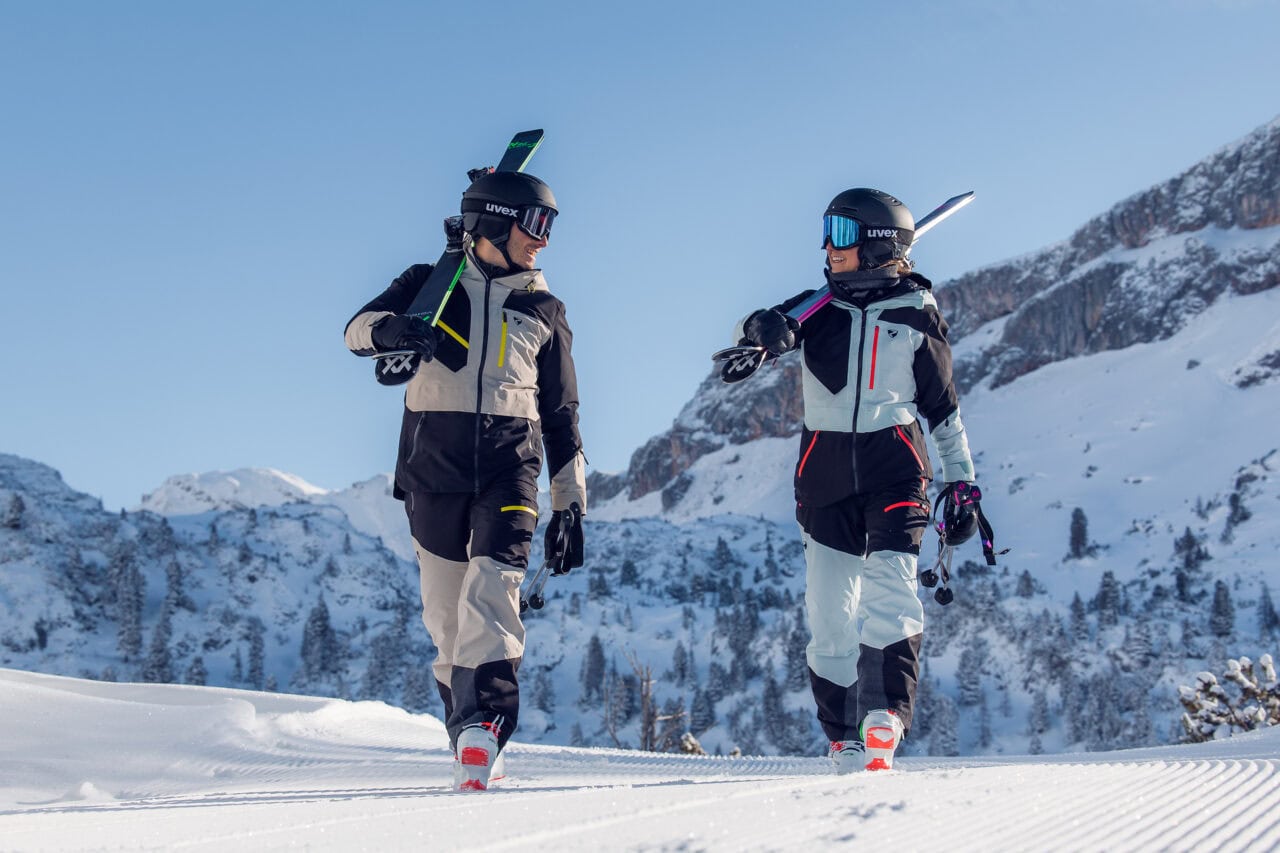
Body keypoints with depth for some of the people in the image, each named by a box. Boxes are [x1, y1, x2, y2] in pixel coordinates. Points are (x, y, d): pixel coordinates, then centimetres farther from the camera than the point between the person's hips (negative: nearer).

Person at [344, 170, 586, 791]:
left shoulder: (543, 310, 17)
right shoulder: (431, 285, 11)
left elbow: (561, 416, 19)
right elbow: (358, 329, -1)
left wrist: (570, 504, 13)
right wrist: (393, 330, -26)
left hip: (509, 467, 0)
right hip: (433, 466, 0)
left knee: (493, 586, -21)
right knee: (445, 611, 1)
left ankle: (482, 722, -31)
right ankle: (464, 729, 13)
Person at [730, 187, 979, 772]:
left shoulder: (916, 314, 5)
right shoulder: (819, 307, 10)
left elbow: (944, 411, 11)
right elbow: (761, 329, -5)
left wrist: (962, 484, 9)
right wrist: (765, 330, -30)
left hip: (893, 467, -2)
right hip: (826, 473, 2)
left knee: (888, 590, -21)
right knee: (829, 615, 1)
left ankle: (884, 721, -25)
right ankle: (844, 738, 10)